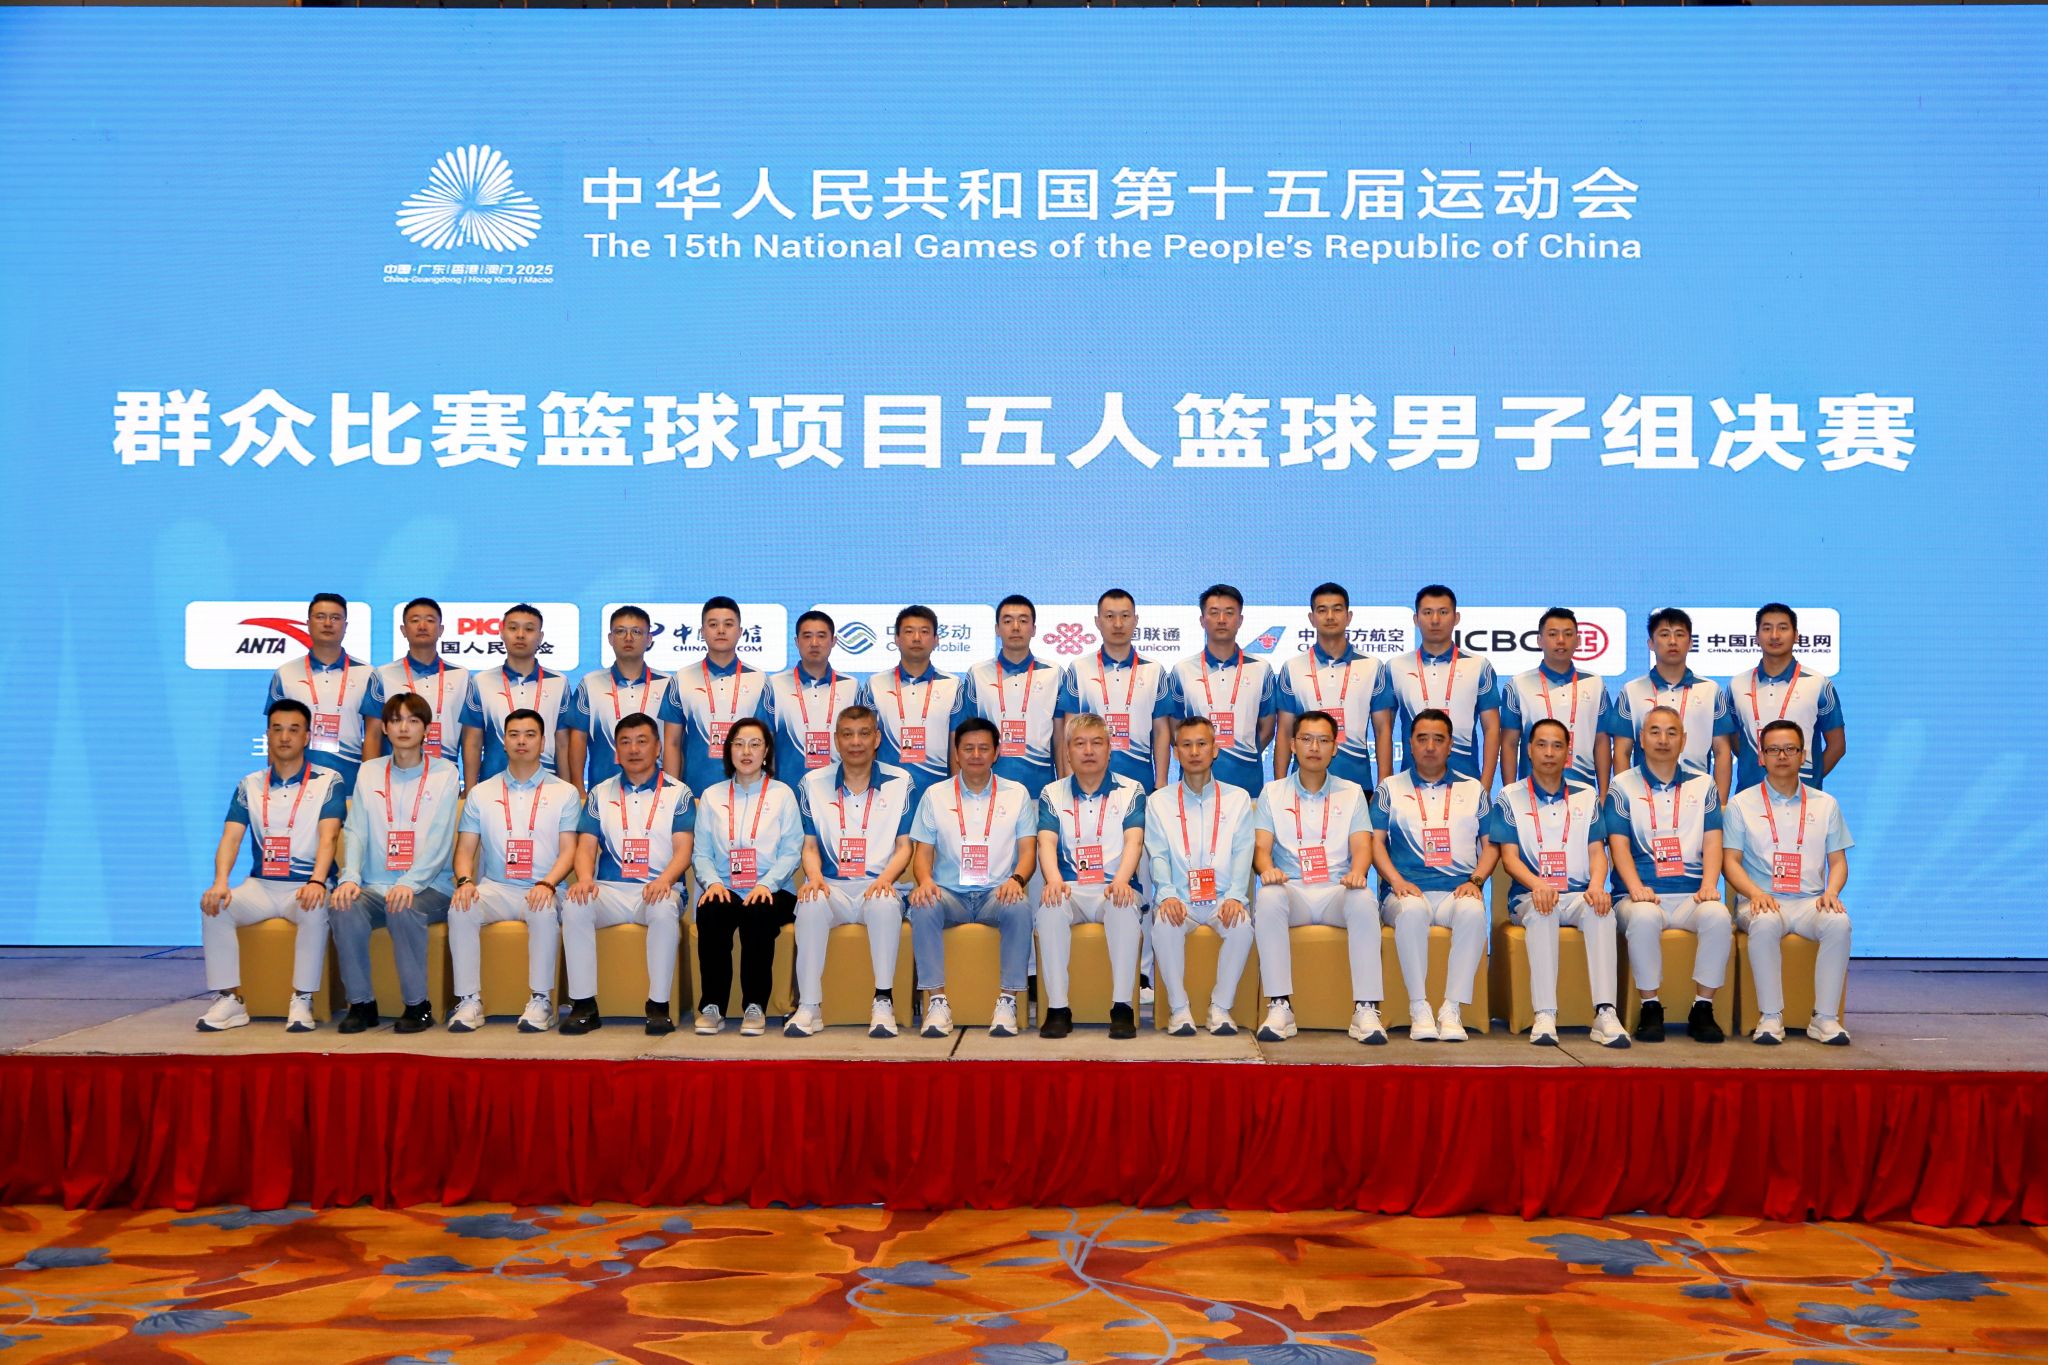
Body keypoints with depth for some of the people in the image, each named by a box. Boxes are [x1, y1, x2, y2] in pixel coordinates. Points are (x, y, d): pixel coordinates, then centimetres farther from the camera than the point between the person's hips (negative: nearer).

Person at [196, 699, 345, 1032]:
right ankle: (229, 999, -15)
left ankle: (302, 1001, -26)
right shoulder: (250, 785, 11)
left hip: (306, 886, -3)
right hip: (261, 885, 3)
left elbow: (328, 837, -12)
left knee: (316, 910, -36)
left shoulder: (328, 781, 1)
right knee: (214, 907, -24)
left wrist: (317, 882, -31)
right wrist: (220, 882, -21)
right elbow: (231, 838, -1)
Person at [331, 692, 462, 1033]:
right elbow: (355, 831, 4)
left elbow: (439, 839, -8)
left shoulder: (444, 774, 4)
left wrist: (409, 882, -24)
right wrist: (350, 877, -15)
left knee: (403, 909, -34)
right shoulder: (369, 772, 14)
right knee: (344, 909, -27)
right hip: (375, 886, 3)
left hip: (429, 887, -3)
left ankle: (418, 1005, -19)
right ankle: (361, 1003, -12)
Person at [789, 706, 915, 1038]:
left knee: (885, 904, -36)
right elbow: (810, 845, 9)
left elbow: (904, 845, 5)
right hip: (832, 886, 1)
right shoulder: (813, 783, 11)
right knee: (810, 904, -34)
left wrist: (885, 878, -15)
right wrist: (814, 877, -13)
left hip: (877, 886, -1)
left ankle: (884, 1002, -28)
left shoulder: (899, 782, 8)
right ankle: (809, 1006, -27)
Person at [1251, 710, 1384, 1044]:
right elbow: (1261, 846, 3)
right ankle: (1280, 1006, -33)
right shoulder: (1273, 793, 15)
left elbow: (1361, 846, 3)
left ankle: (1366, 1008, -33)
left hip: (1337, 891, 0)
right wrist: (1267, 868, -22)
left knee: (1363, 899, -35)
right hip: (1292, 891, 0)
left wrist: (1357, 872, -22)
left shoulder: (1351, 793, 16)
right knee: (1267, 896, -36)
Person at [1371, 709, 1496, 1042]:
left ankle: (1453, 1009, -31)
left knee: (1473, 912, -36)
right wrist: (1397, 881, -9)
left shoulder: (1472, 789, 21)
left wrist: (1475, 881, -2)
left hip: (1458, 890, 1)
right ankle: (1419, 1009, -31)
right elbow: (1375, 841, 8)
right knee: (1412, 910, -38)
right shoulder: (1390, 789, 17)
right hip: (1407, 890, -1)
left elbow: (1490, 844, 16)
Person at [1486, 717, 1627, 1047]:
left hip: (1578, 894, 2)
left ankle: (1605, 1013, -39)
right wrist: (1537, 884, -22)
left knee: (1600, 909, -34)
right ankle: (1544, 1015, -41)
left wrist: (1596, 885, -16)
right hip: (1530, 895, -2)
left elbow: (1597, 850, 7)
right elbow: (1509, 855, 0)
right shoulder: (1510, 798, 9)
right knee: (1541, 911, -38)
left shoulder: (1586, 797, 17)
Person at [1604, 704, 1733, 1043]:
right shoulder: (1623, 786, 11)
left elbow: (1712, 841, 8)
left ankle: (1703, 1009, -19)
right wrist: (1635, 887, -17)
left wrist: (1709, 885, -11)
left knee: (1718, 915, -32)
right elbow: (1619, 843, 1)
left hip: (1691, 895, 2)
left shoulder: (1702, 786, 18)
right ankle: (1650, 1009, -22)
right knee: (1644, 916, -37)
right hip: (1643, 896, -2)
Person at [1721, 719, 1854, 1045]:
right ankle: (1771, 1017, -29)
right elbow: (1730, 860, 4)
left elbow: (1838, 860, 14)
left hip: (1811, 901, 2)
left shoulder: (1825, 804, 18)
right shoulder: (1741, 803, 11)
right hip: (1761, 902, -2)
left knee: (1838, 921, -33)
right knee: (1765, 922, -38)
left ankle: (1826, 1018, -25)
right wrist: (1755, 893, -15)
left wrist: (1831, 891, -9)